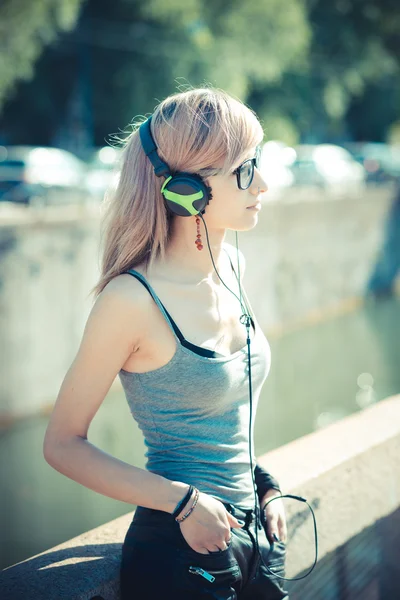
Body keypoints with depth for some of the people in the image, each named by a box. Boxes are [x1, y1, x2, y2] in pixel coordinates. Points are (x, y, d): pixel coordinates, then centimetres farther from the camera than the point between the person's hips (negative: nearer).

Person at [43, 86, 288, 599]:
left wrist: (261, 482, 8)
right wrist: (182, 501, -18)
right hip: (178, 556, -7)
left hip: (254, 538, 7)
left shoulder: (231, 267, 2)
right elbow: (63, 444, -14)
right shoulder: (133, 300, -20)